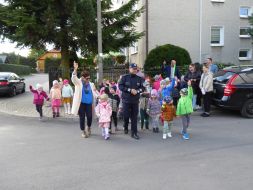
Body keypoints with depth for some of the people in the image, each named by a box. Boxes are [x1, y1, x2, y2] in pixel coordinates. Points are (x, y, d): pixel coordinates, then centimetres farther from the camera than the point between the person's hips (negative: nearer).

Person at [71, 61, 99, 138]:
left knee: (89, 116, -1)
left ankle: (88, 128, 30)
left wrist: (98, 97, -6)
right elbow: (74, 78, -19)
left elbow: (94, 92, 15)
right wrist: (75, 69, -35)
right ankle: (83, 131, 19)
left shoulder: (91, 84, 10)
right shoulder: (78, 82, -1)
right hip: (81, 103, -3)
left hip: (89, 103, 3)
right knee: (82, 117, 3)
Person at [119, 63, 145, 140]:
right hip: (126, 100, -2)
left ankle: (134, 133, 10)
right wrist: (130, 90, -16)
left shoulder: (139, 78, 5)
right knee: (126, 115, 3)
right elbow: (120, 86, -8)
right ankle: (125, 127, 32)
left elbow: (143, 88, 8)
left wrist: (137, 91, -12)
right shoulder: (124, 77, -2)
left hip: (135, 101, 2)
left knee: (134, 117, 3)